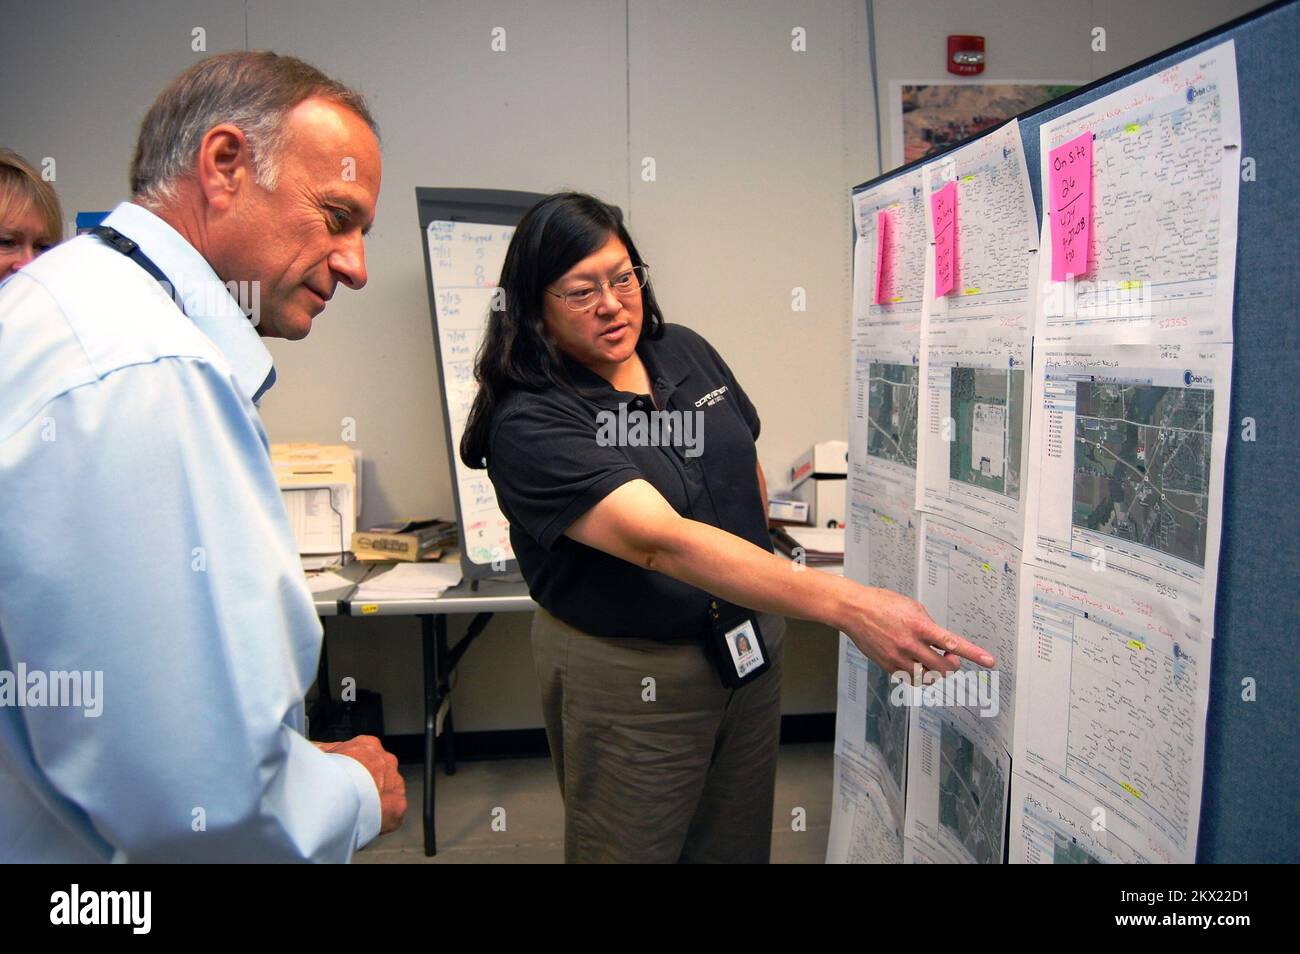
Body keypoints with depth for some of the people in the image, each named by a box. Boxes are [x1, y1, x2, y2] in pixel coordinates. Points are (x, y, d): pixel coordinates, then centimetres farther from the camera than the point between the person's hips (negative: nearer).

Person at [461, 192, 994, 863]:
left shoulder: (686, 352, 0)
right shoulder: (528, 423, -22)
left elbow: (747, 467, 16)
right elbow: (663, 540, -34)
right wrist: (846, 605, -40)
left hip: (751, 648, 6)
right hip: (629, 676, -6)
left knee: (738, 844, 19)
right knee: (632, 849, 11)